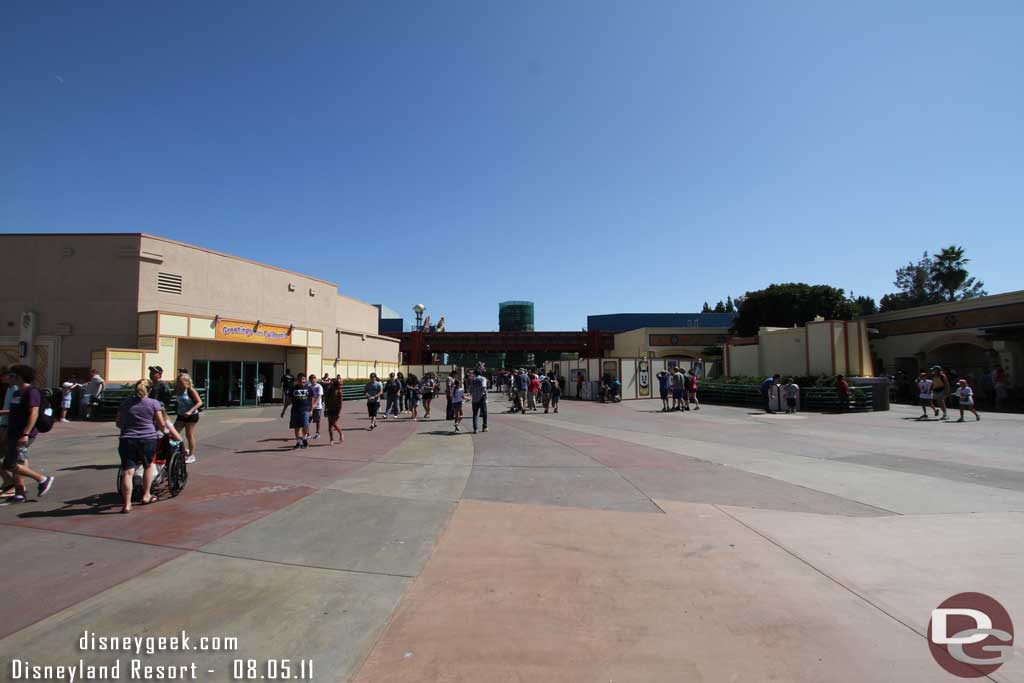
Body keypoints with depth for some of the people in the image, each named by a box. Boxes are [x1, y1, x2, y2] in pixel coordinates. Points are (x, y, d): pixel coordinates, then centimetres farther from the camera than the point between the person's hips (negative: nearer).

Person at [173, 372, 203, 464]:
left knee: (189, 435, 1)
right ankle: (185, 450, 21)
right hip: (181, 415, 7)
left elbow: (199, 402, -19)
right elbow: (177, 402, 19)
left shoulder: (191, 390, -14)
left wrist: (190, 411, -28)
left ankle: (191, 456, 14)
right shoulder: (177, 390, 3)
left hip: (191, 415, -6)